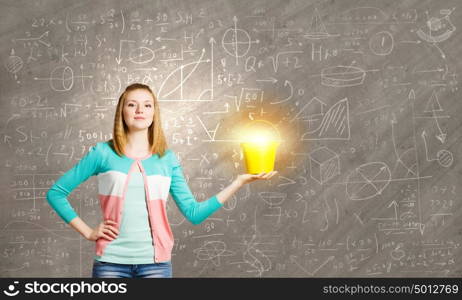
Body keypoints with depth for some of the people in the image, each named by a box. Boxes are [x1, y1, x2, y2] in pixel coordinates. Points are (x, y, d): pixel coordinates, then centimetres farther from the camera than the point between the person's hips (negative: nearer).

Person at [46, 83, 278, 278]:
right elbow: (56, 193, 6)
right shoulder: (103, 153, 0)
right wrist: (87, 232, -2)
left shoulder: (167, 159, 5)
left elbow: (193, 213, 2)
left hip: (155, 262, 2)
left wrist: (239, 182, -2)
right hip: (112, 260, -1)